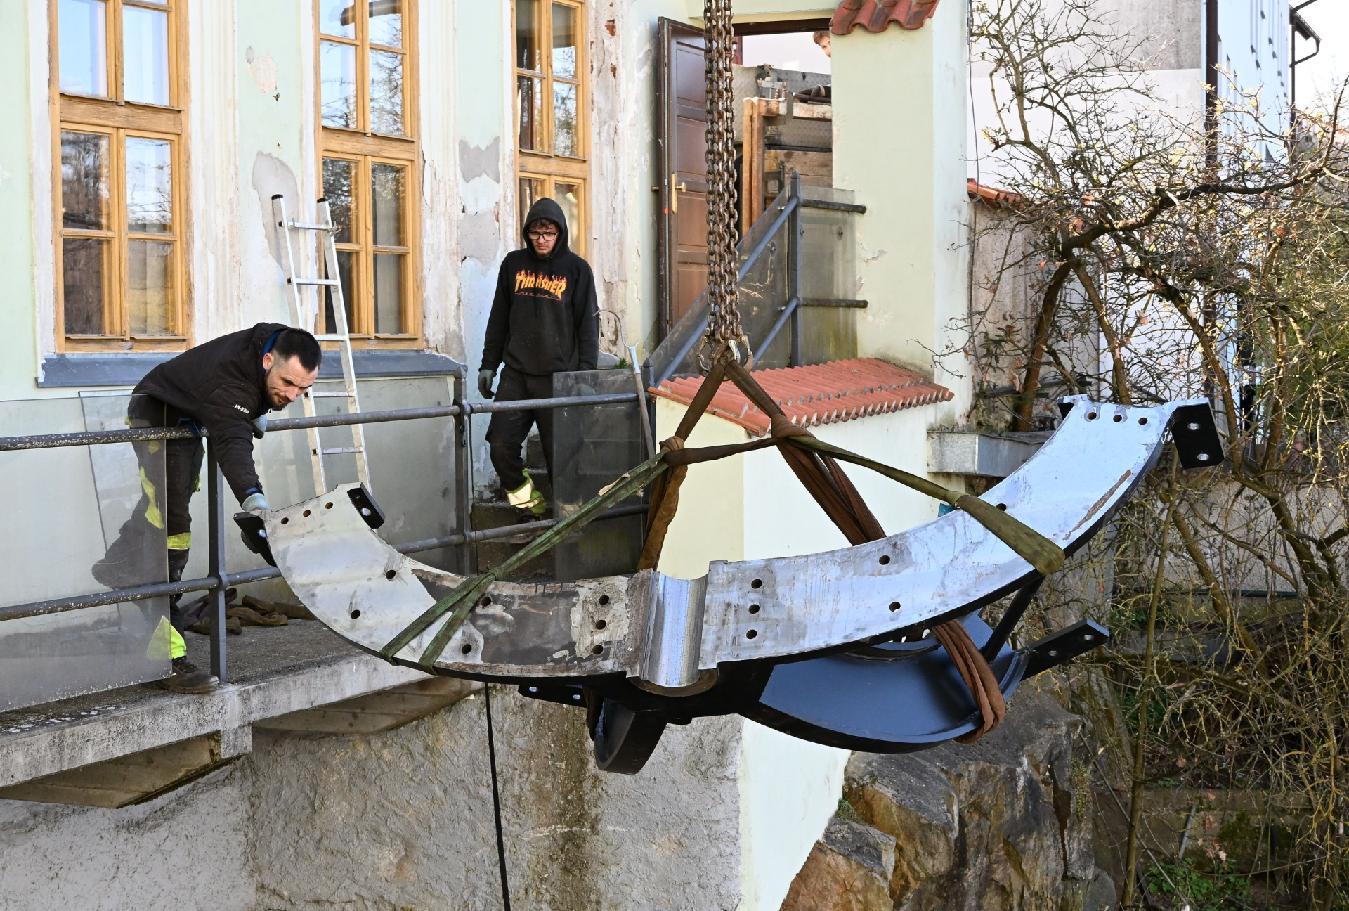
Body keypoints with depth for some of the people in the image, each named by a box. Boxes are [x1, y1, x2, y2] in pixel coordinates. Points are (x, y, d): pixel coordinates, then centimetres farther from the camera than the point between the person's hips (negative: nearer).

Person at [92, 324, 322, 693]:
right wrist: (252, 496, -72)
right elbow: (232, 444, -57)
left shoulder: (282, 342, -16)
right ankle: (167, 658, -23)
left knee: (167, 500, 29)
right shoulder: (229, 378, -41)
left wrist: (257, 412, -4)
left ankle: (117, 566, 58)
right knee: (172, 528, -20)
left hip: (188, 418, 9)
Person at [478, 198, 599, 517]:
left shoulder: (577, 269, 1)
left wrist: (585, 374, -5)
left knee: (560, 452, -2)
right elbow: (499, 318, 16)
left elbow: (588, 326, 1)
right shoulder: (514, 264, 10)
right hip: (515, 374, 3)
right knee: (501, 445, -5)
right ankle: (528, 501, 14)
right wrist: (489, 364, 13)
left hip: (559, 376, -3)